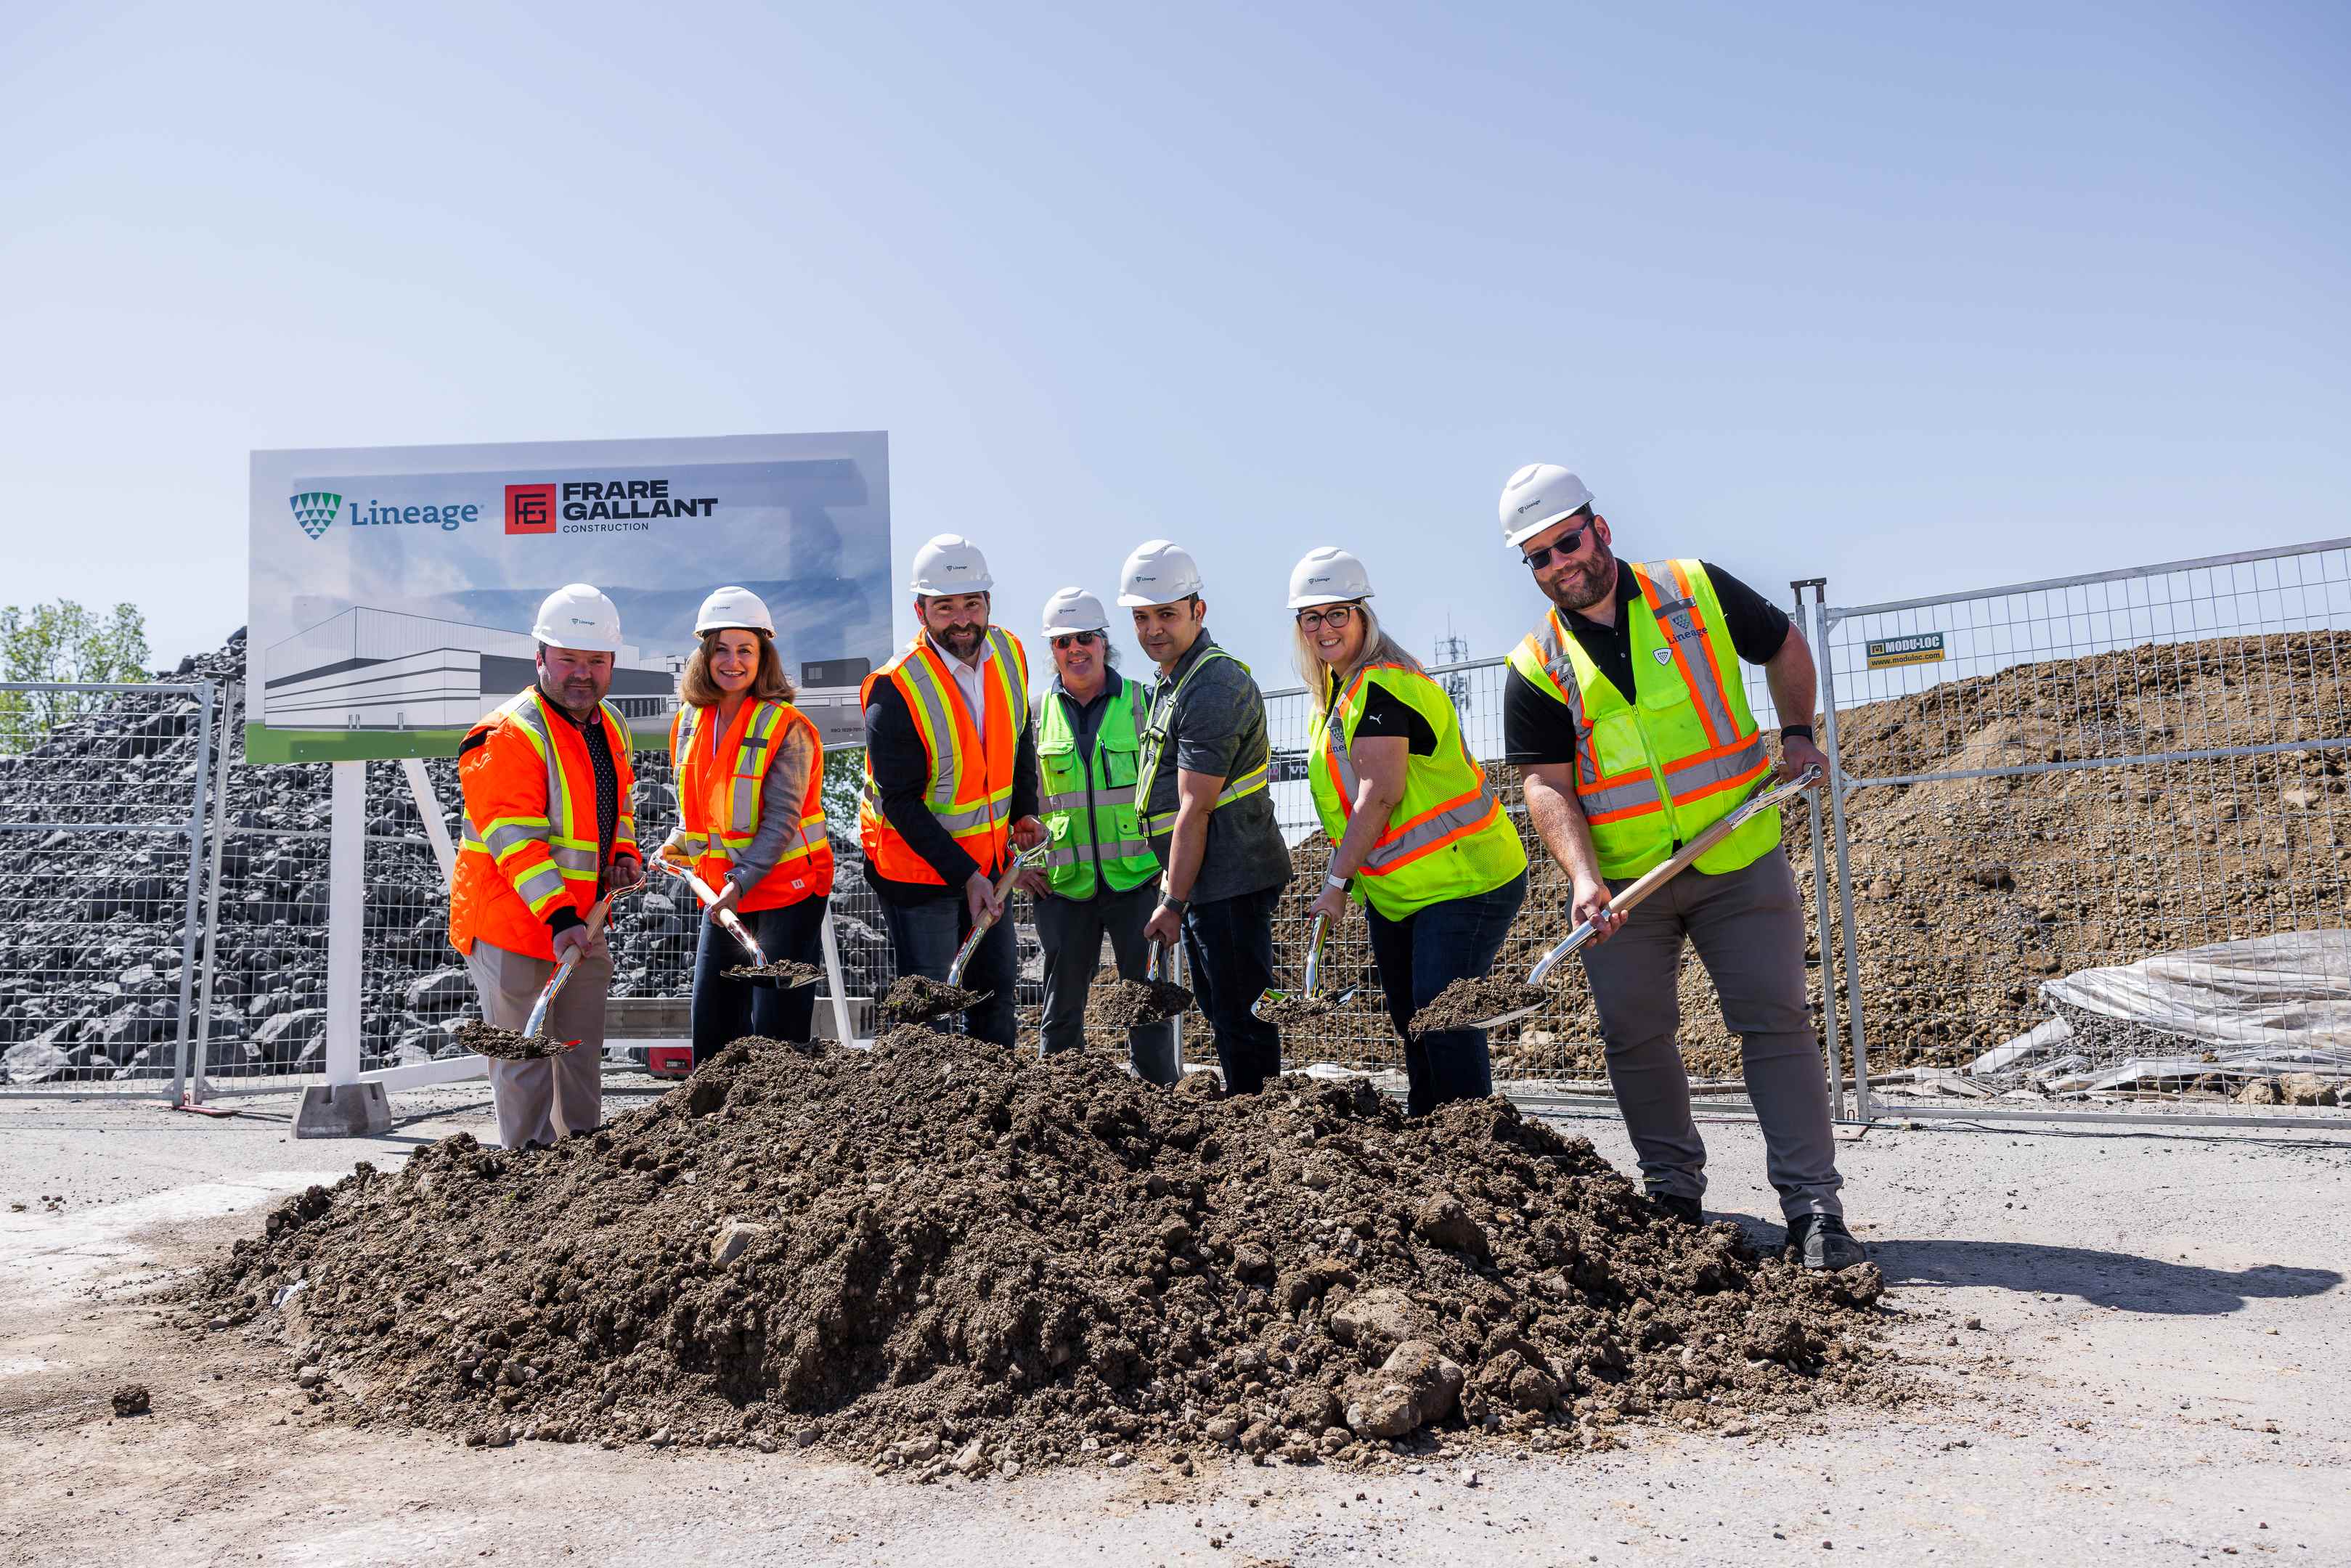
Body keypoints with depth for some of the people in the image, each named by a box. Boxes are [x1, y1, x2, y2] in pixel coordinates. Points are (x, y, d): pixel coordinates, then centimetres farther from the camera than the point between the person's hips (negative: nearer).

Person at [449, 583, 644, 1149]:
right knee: (525, 1059, -1)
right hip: (511, 923, -8)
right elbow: (514, 839, -25)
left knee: (582, 1053, 17)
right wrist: (559, 918, -32)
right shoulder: (508, 735, -19)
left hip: (584, 922, 8)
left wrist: (624, 854, 3)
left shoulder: (611, 726, 8)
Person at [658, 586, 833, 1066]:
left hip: (788, 891, -6)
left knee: (776, 1030, -4)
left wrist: (743, 879, -28)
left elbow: (781, 819, -20)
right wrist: (680, 845, 5)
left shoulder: (786, 728, -15)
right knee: (711, 1023, 11)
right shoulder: (689, 721, 5)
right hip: (723, 892, 7)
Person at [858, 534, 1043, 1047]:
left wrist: (1024, 811, 4)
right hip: (915, 863, -7)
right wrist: (964, 874, -24)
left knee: (997, 985, 19)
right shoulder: (894, 690, -24)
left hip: (987, 857, 7)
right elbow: (900, 803, -22)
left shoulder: (1009, 654, -4)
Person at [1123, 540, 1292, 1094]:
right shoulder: (1172, 682, 16)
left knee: (1242, 1020, -6)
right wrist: (1171, 879, 22)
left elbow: (1195, 810, -20)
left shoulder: (1212, 688, -17)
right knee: (1222, 1015, 18)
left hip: (1229, 881, -11)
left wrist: (1173, 902, -19)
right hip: (1202, 882, 11)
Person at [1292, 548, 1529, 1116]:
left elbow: (1380, 795, -25)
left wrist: (1335, 884, -20)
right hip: (1396, 892, 10)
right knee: (1413, 1023, 16)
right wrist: (1346, 880, 14)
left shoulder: (1381, 686, -19)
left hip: (1463, 882, -10)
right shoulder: (1340, 689, 12)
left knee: (1444, 1020, -11)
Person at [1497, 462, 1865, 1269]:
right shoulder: (1537, 668, -1)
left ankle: (1813, 1207, 1)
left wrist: (1797, 735, 7)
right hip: (1622, 881, 1)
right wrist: (1584, 878, -20)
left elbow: (1784, 646, 17)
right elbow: (1546, 785, -6)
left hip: (1739, 862, -1)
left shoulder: (1699, 591, 0)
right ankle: (1674, 1190, 23)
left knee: (1776, 1021, -4)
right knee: (1635, 1037, 6)